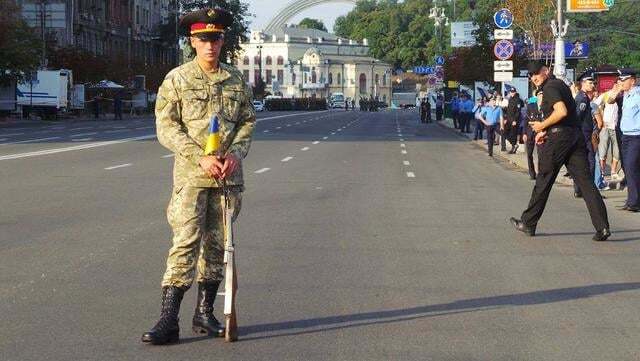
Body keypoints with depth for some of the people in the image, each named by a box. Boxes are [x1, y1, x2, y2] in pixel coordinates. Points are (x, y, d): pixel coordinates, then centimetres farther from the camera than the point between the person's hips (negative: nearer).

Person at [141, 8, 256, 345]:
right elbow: (166, 128, -5)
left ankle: (204, 313, 20)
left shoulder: (236, 79, 9)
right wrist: (201, 158, -15)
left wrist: (235, 153, -6)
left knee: (217, 244, 9)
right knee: (185, 243, -11)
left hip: (228, 175, 4)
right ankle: (168, 320, -11)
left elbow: (248, 121, 13)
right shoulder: (177, 80, -1)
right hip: (191, 176, -4)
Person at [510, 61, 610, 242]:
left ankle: (528, 223, 16)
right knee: (586, 181, -1)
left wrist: (542, 126, -11)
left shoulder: (549, 87, -9)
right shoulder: (560, 84, 21)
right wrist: (545, 130, 16)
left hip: (558, 137, -8)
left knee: (543, 182, 5)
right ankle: (602, 227, -10)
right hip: (576, 136, 8)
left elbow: (561, 111, -24)